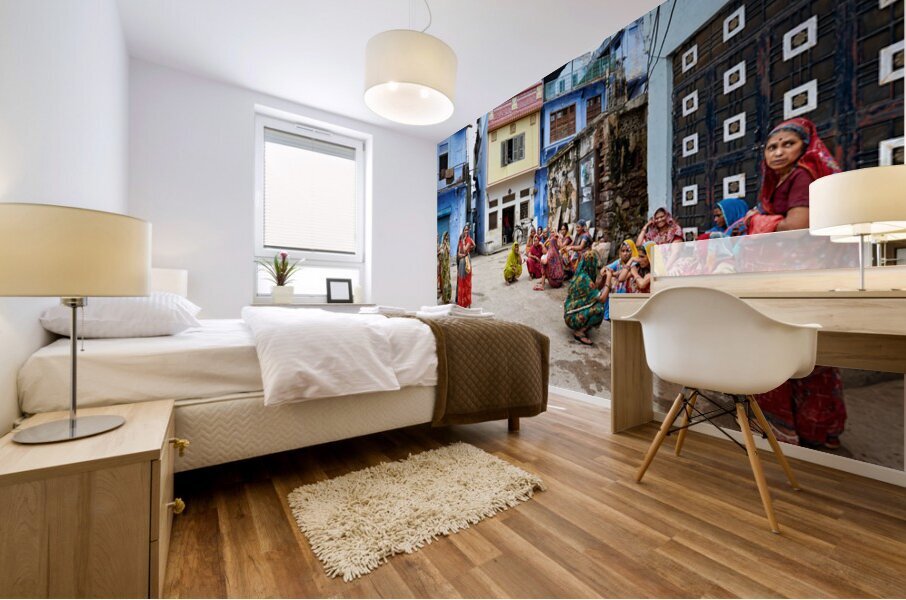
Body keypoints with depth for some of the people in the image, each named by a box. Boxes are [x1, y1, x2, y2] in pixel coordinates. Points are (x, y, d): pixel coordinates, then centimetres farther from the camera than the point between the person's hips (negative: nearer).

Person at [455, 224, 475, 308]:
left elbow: (465, 250, -19)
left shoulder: (469, 240, -6)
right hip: (461, 261, 5)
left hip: (466, 261, -5)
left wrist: (463, 241, -13)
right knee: (460, 281, 8)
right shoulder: (461, 239, 9)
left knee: (466, 281, 0)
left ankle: (467, 301, 8)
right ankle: (460, 300, 16)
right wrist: (460, 254, -13)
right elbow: (458, 252, 5)